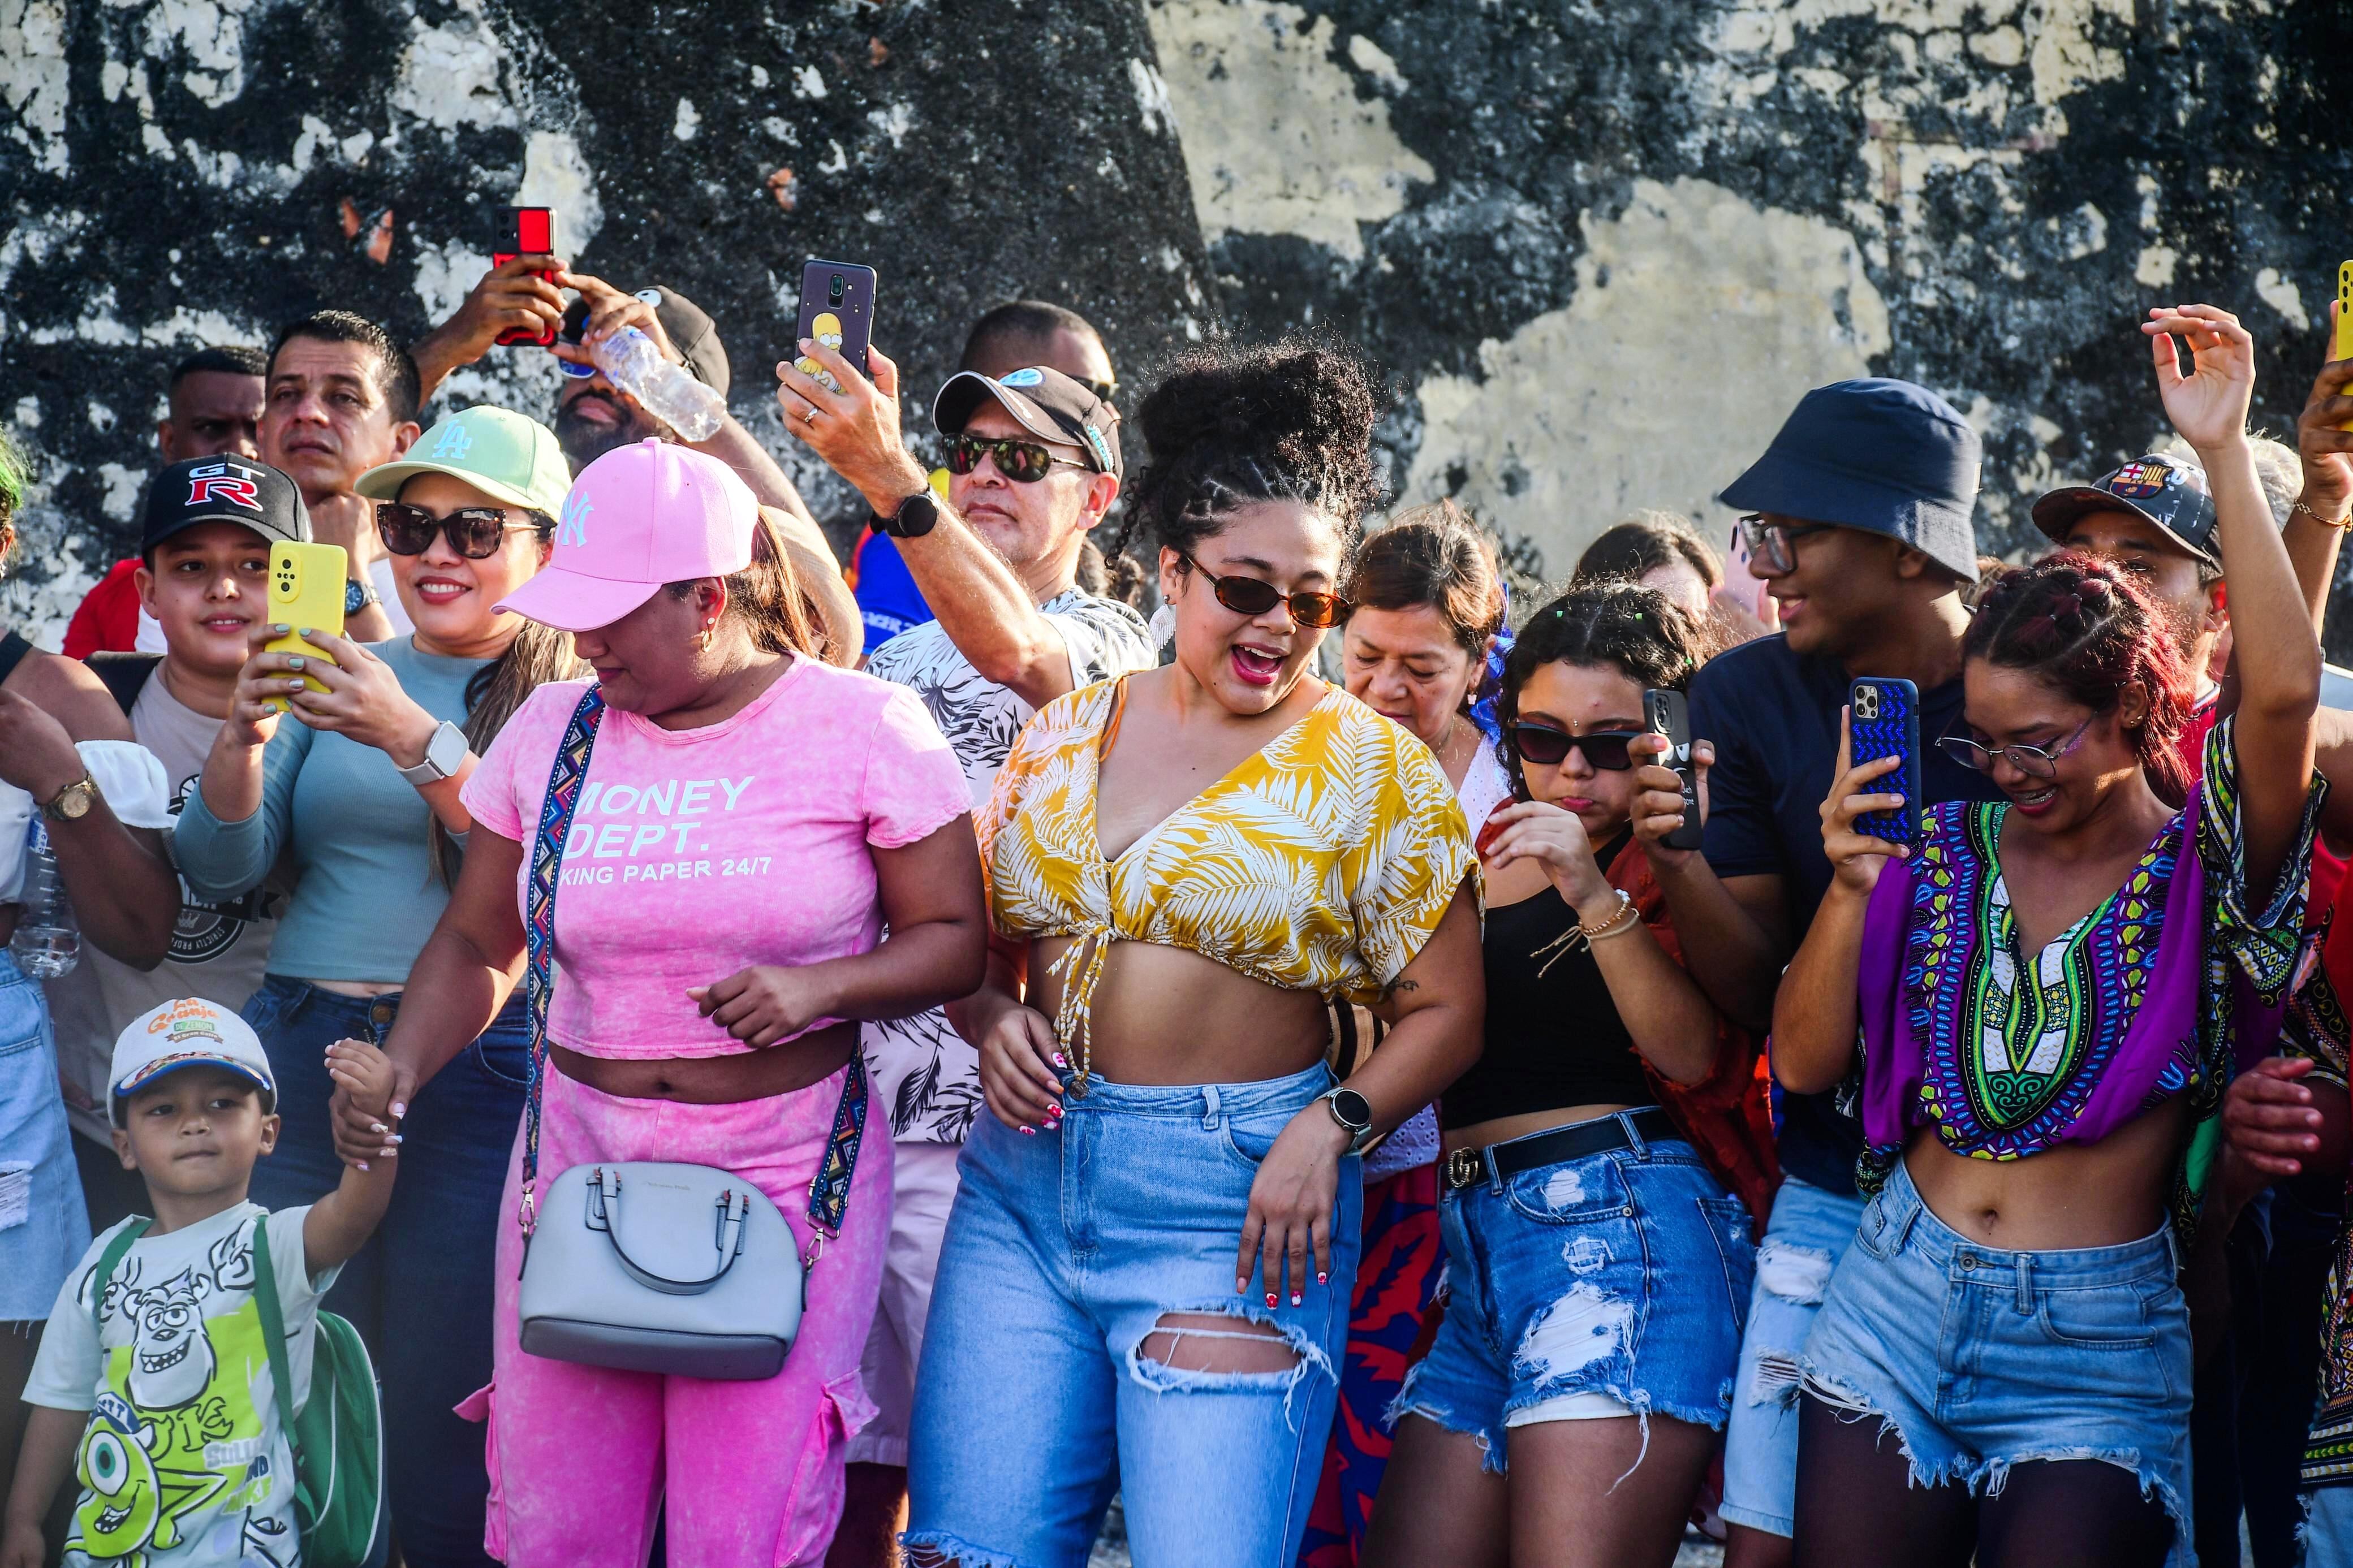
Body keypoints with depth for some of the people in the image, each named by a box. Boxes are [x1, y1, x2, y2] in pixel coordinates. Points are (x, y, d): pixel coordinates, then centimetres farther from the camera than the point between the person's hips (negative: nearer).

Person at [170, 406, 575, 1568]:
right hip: (302, 1055, 4)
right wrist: (245, 730, -11)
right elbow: (219, 869, 7)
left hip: (480, 1069, -4)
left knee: (445, 1425, -4)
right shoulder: (342, 678, 13)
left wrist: (416, 740, -24)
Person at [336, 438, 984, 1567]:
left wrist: (818, 987, -19)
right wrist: (400, 1069, -3)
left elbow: (953, 939, -2)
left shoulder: (864, 729, -5)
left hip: (787, 1168, -3)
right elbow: (477, 942, 14)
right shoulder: (550, 728, 7)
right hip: (580, 1157, 4)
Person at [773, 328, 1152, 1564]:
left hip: (983, 1114, -6)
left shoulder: (1111, 644, -1)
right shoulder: (899, 654, 21)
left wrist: (884, 475, -37)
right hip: (849, 1092, 6)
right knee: (847, 1463, 8)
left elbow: (1011, 648, -25)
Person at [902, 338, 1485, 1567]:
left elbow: (1446, 1012, -2)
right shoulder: (1069, 732, 11)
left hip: (1234, 1197, -4)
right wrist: (992, 1022, -2)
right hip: (1024, 1183, 4)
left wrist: (1332, 1127, -17)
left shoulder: (1371, 770, 0)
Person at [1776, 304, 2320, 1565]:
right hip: (1897, 1300, 3)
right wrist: (1853, 887, -8)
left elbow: (2285, 691, -22)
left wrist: (2223, 453, -21)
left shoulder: (2204, 869, -3)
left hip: (2097, 1342, -3)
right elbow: (1803, 1062, 6)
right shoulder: (1944, 850, 7)